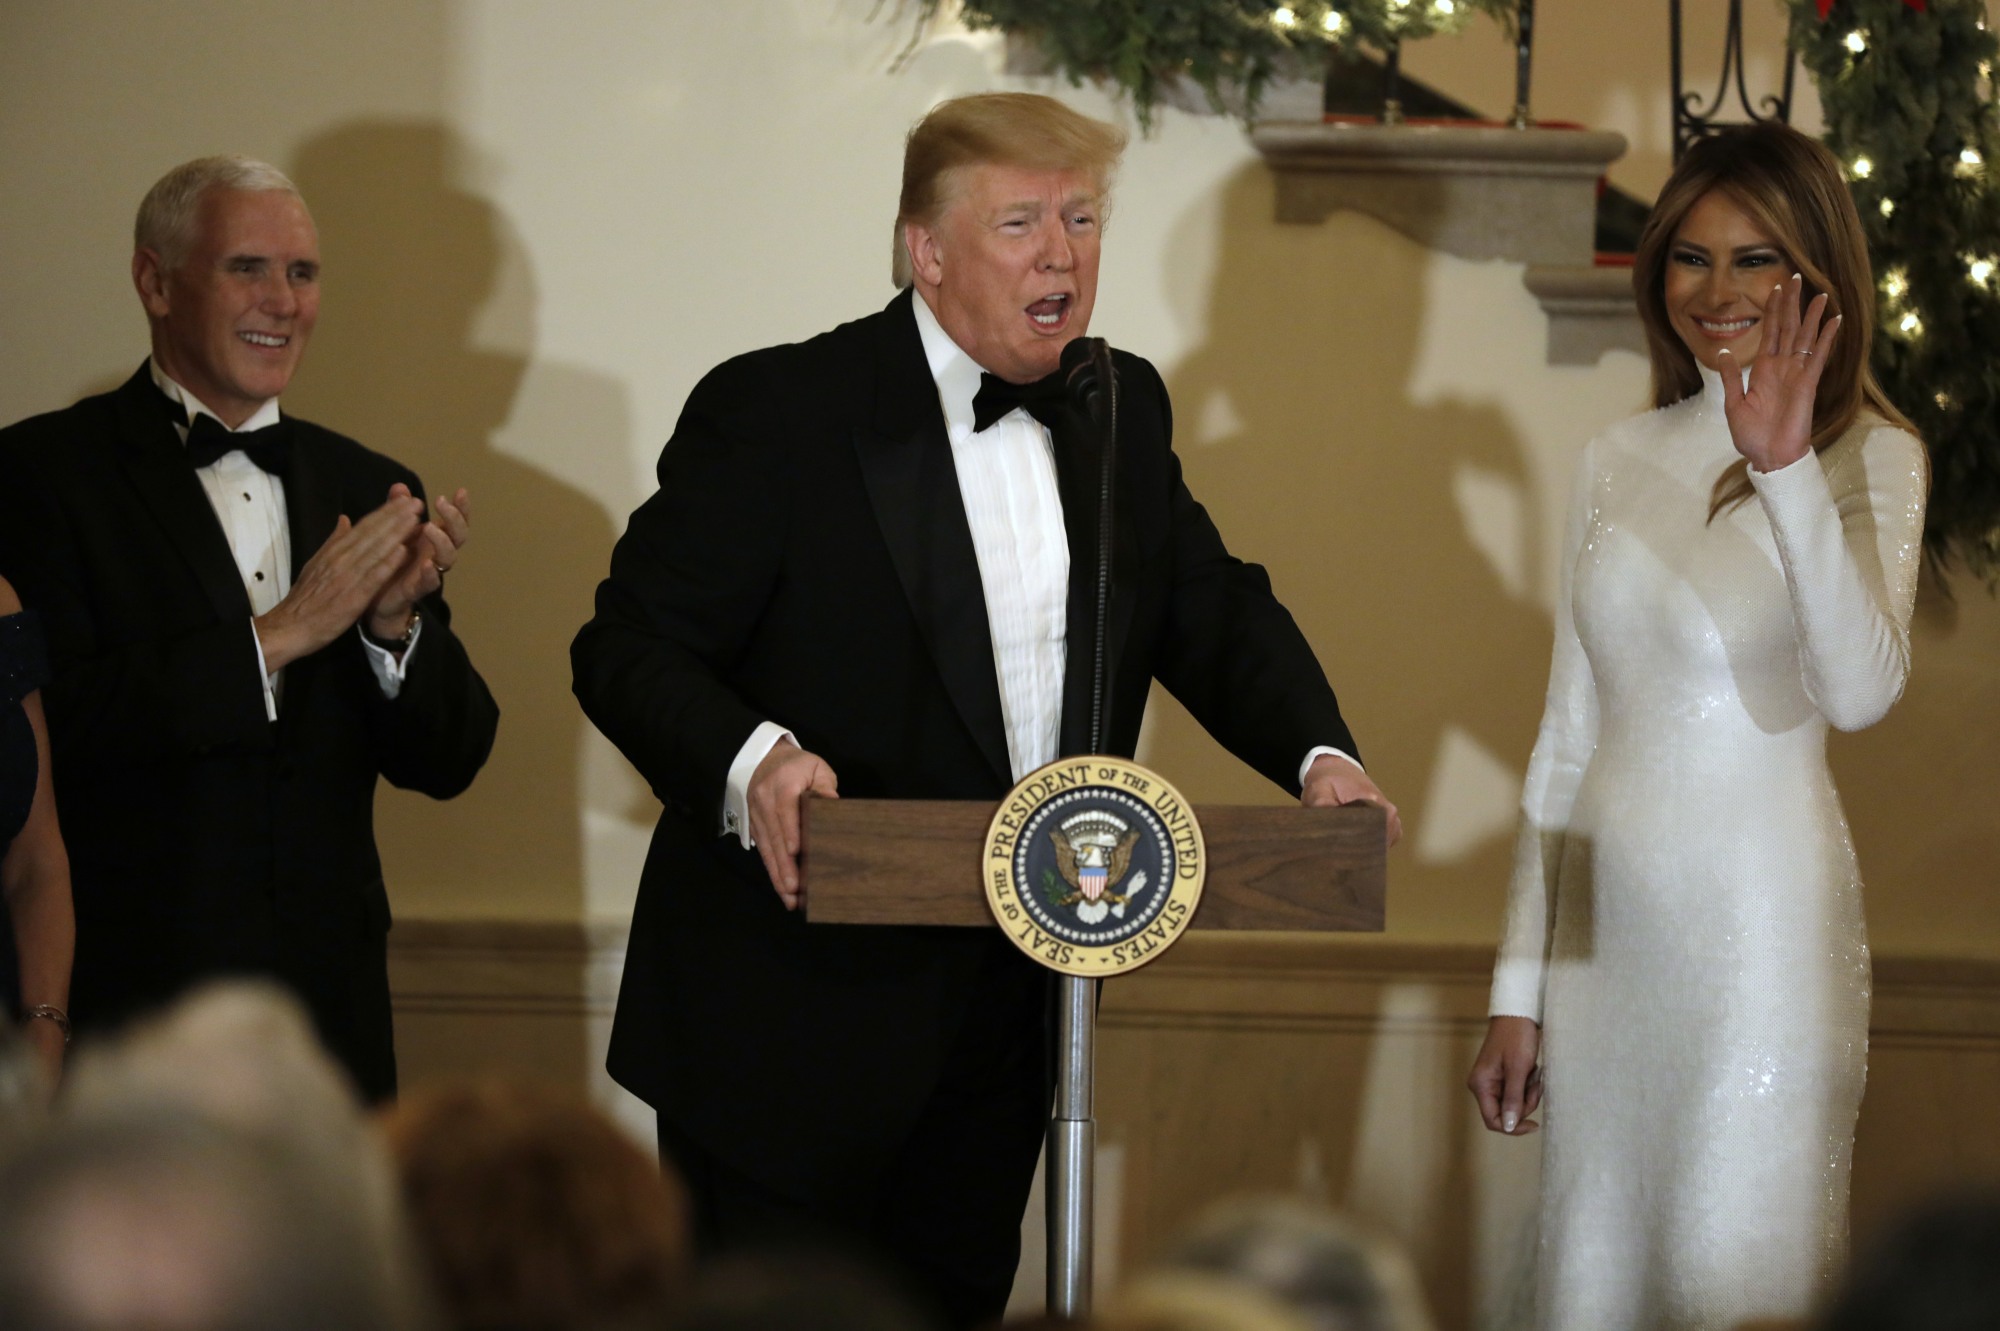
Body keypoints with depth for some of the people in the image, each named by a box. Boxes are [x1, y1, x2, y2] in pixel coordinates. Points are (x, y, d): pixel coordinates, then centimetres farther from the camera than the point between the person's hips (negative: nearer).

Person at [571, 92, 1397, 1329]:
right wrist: (750, 761, -32)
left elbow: (1215, 610, 14)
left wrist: (1318, 755, -6)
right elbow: (630, 647, -12)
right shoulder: (775, 413, -10)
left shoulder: (1124, 410, 10)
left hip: (1005, 1026, 6)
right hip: (797, 1012, -6)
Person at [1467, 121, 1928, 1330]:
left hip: (1762, 934, -5)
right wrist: (1519, 985, 13)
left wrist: (1787, 466, -30)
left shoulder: (1870, 458, -6)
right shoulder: (1622, 463, 10)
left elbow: (1861, 692, -22)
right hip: (1605, 932, 6)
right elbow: (1570, 735, 14)